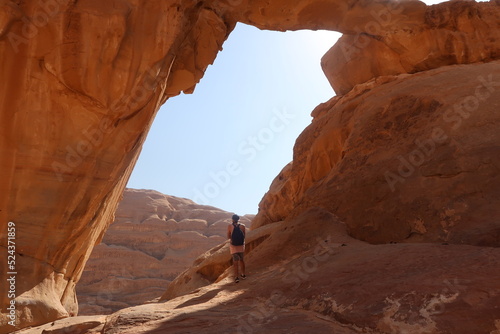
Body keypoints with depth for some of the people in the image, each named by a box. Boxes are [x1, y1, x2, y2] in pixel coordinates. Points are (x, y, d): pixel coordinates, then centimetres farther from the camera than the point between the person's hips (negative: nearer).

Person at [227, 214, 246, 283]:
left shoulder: (230, 226, -9)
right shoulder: (242, 226, -6)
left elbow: (228, 237, -5)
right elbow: (244, 235, 1)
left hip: (233, 245, -2)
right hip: (241, 245, 2)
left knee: (235, 261, 3)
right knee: (242, 260, 19)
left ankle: (236, 277, -4)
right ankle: (243, 275, 29)